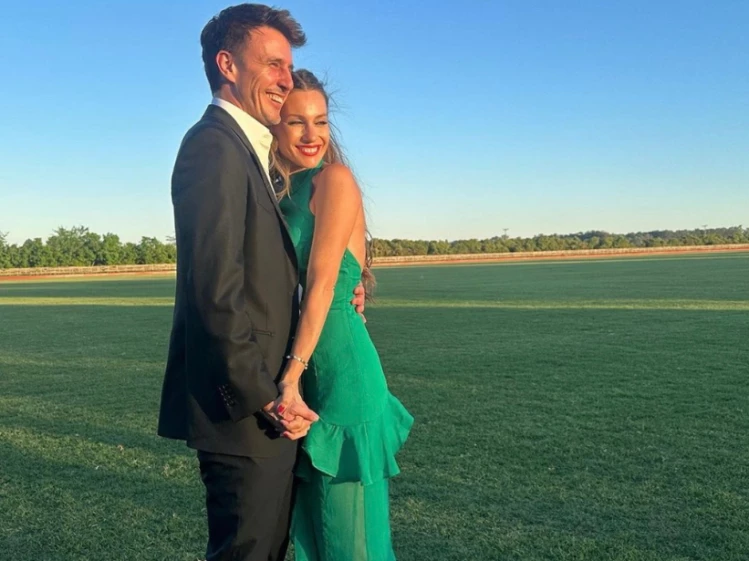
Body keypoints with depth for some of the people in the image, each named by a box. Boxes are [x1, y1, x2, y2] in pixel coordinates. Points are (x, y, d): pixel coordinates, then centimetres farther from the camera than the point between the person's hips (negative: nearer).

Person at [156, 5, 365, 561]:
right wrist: (267, 398, -18)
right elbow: (216, 292, -22)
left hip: (266, 400, 10)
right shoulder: (214, 145, -15)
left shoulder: (245, 150, 15)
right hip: (241, 409, -10)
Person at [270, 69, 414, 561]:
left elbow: (322, 282, -16)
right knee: (309, 521, 20)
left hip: (337, 365, -7)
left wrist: (293, 373, -20)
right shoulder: (277, 193, 12)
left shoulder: (334, 179, -9)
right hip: (298, 362, 7)